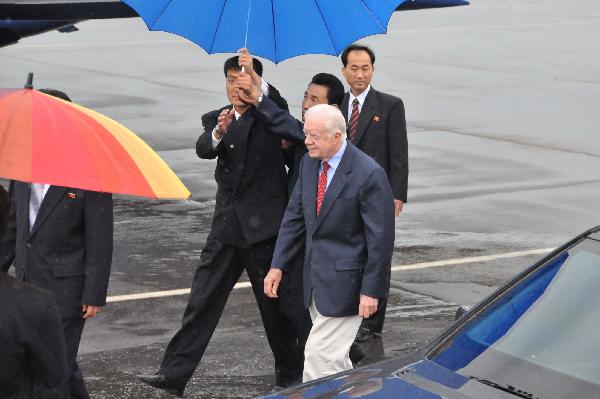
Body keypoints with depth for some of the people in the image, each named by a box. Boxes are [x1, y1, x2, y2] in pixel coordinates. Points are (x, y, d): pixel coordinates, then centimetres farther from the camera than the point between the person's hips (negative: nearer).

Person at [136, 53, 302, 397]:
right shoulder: (215, 119, 9)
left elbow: (276, 100, -21)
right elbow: (203, 150, -10)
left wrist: (254, 79, -33)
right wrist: (219, 133, -29)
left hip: (264, 224, -3)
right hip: (227, 224, 4)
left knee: (274, 302, 6)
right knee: (203, 299, 0)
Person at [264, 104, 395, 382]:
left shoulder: (368, 174, -18)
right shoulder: (309, 163, 4)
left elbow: (381, 237, -15)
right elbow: (294, 216, 12)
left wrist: (371, 290, -15)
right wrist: (278, 265, 6)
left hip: (345, 281, -8)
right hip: (316, 279, 8)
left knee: (319, 354, -9)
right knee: (334, 356, 17)